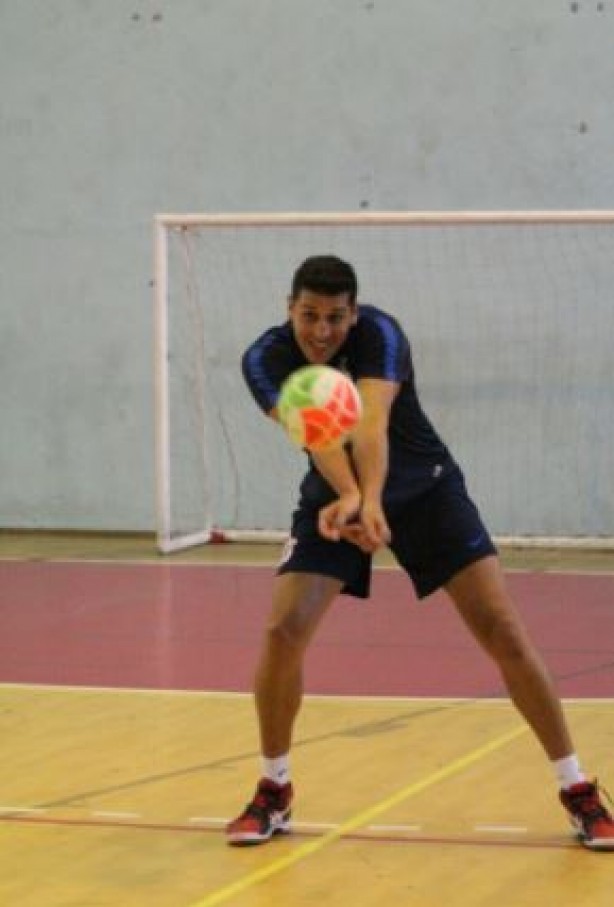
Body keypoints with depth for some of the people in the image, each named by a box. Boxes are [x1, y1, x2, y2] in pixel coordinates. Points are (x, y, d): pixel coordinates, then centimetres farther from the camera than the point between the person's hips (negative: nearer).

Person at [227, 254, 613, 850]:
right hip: (334, 498, 2)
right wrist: (349, 498, -55)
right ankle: (273, 793, 5)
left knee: (503, 633, -11)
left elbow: (371, 425, -43)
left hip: (425, 489, -2)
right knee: (283, 632, -17)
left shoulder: (379, 333, -26)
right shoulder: (266, 360, -20)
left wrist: (372, 502, -60)